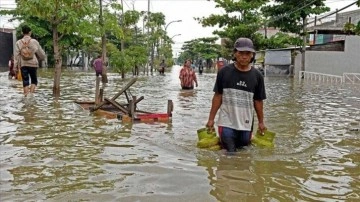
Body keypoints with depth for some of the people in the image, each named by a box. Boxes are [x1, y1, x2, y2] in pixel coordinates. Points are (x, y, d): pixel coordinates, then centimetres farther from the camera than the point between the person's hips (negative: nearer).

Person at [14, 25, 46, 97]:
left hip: (23, 64, 1)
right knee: (34, 80, 11)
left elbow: (17, 56, -3)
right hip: (33, 64, -1)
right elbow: (41, 54, 3)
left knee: (25, 81, 7)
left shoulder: (18, 42, -1)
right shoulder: (34, 41, -4)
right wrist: (38, 59, 24)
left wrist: (16, 66, 2)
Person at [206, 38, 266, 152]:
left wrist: (261, 122, 10)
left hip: (246, 124, 2)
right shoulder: (224, 72, -3)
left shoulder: (257, 76, 1)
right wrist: (211, 118, 1)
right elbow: (218, 96, 1)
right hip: (227, 122, -2)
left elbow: (258, 101, 7)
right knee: (230, 153, -3)